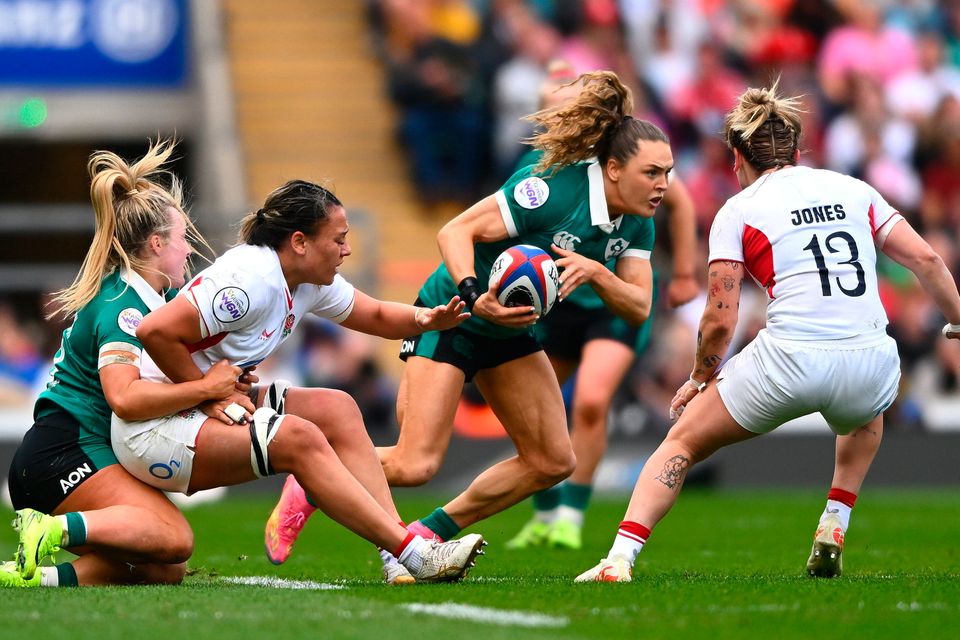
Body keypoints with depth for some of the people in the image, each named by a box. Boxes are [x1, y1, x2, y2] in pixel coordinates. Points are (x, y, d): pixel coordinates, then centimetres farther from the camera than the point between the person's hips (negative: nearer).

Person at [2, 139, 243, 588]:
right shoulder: (121, 304, -13)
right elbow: (125, 397, -28)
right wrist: (206, 387, -21)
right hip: (62, 453, -10)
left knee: (164, 571, -6)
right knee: (173, 537, -27)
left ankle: (40, 573, -16)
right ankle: (57, 529, -34)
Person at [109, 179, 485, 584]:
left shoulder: (311, 282, 5)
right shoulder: (250, 280, -25)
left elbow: (376, 316, 18)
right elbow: (155, 331, -31)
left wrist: (422, 319, -4)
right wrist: (210, 396, -21)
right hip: (152, 430, -10)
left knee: (335, 408, -1)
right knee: (298, 439, -23)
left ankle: (396, 556, -8)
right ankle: (412, 557, -23)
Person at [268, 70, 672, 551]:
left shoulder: (636, 224, -6)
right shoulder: (551, 190, -29)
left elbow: (639, 307, -9)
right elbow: (454, 231, -28)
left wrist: (595, 272, -28)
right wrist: (473, 295, -44)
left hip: (511, 331, 8)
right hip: (450, 317, -8)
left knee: (553, 462, 4)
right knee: (415, 465, -16)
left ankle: (431, 531, 17)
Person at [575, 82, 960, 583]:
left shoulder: (737, 212, 7)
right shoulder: (854, 190, 17)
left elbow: (720, 320, 2)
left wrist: (700, 380, 19)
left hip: (790, 360, -3)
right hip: (870, 366, 3)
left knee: (683, 441, 15)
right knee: (865, 418, 41)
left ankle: (619, 559, -1)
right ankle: (833, 529, 25)